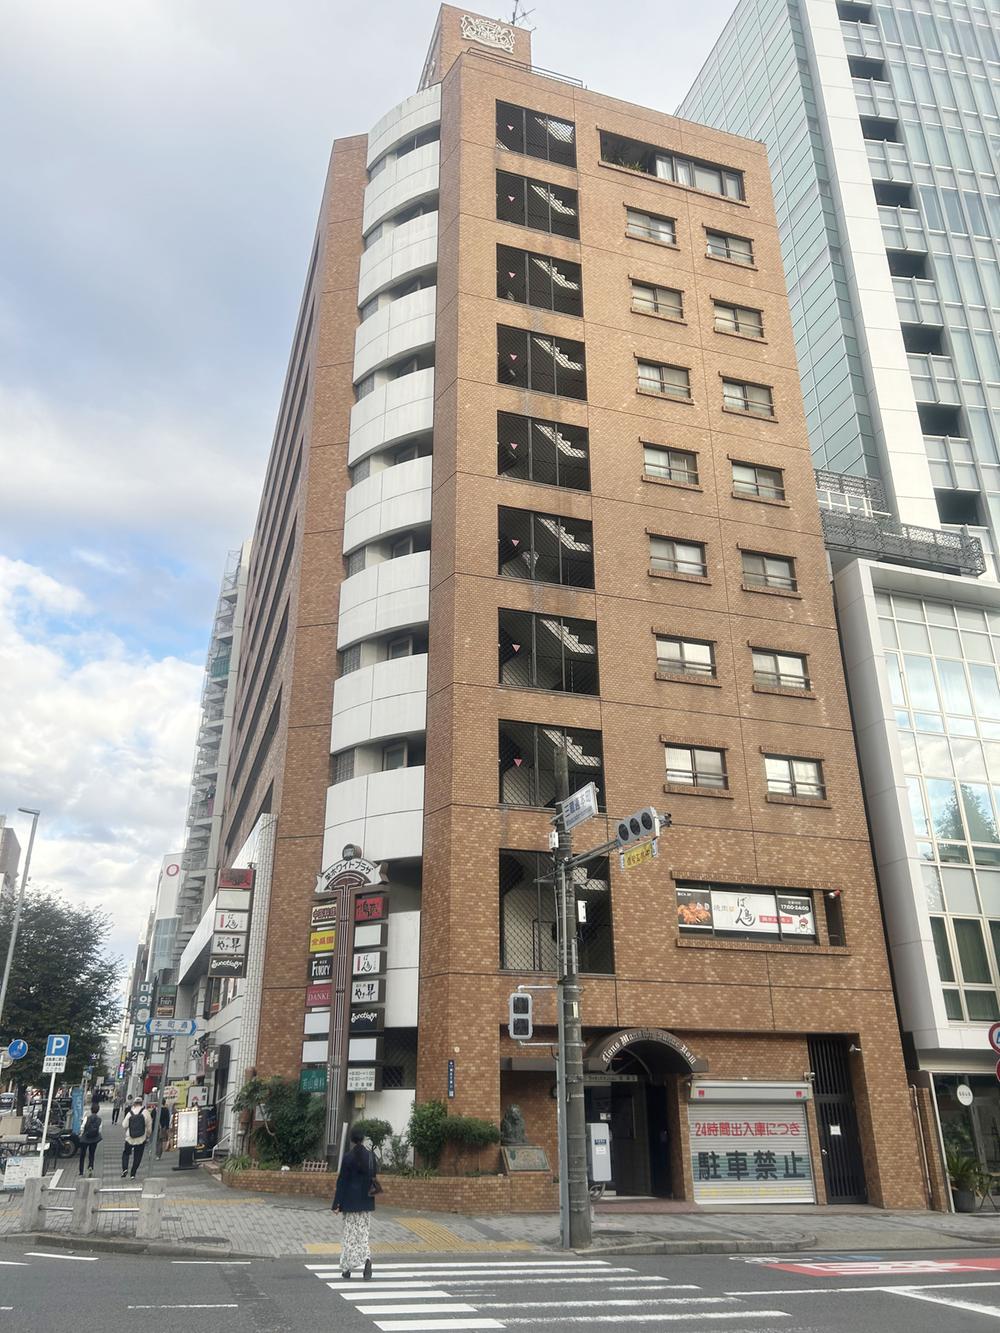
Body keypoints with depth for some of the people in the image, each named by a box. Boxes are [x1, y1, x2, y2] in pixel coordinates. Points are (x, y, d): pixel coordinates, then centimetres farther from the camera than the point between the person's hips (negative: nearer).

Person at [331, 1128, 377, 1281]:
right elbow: (373, 1179, 6)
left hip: (350, 1200, -3)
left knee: (350, 1234, 9)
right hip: (366, 1201, 3)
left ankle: (347, 1269, 14)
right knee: (364, 1232, 10)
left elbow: (342, 1180, -11)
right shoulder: (370, 1156, 0)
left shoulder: (348, 1157, -11)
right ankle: (367, 1259, -14)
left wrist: (337, 1203, -7)